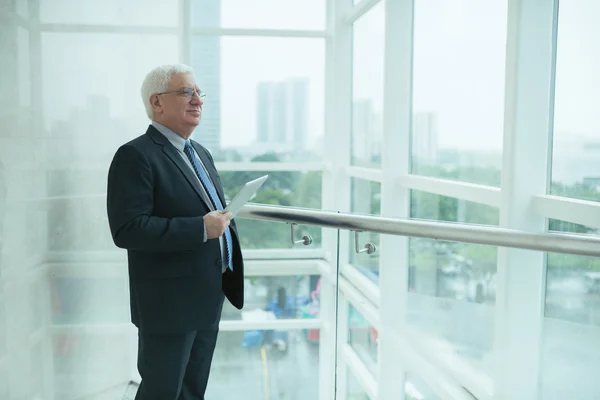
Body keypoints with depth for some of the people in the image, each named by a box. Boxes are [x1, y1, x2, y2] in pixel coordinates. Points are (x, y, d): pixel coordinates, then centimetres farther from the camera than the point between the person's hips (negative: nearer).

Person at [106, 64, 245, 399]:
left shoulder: (202, 154, 14)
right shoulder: (136, 156, -15)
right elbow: (127, 229, -24)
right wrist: (201, 229, -26)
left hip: (209, 300, 8)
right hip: (169, 305, -8)